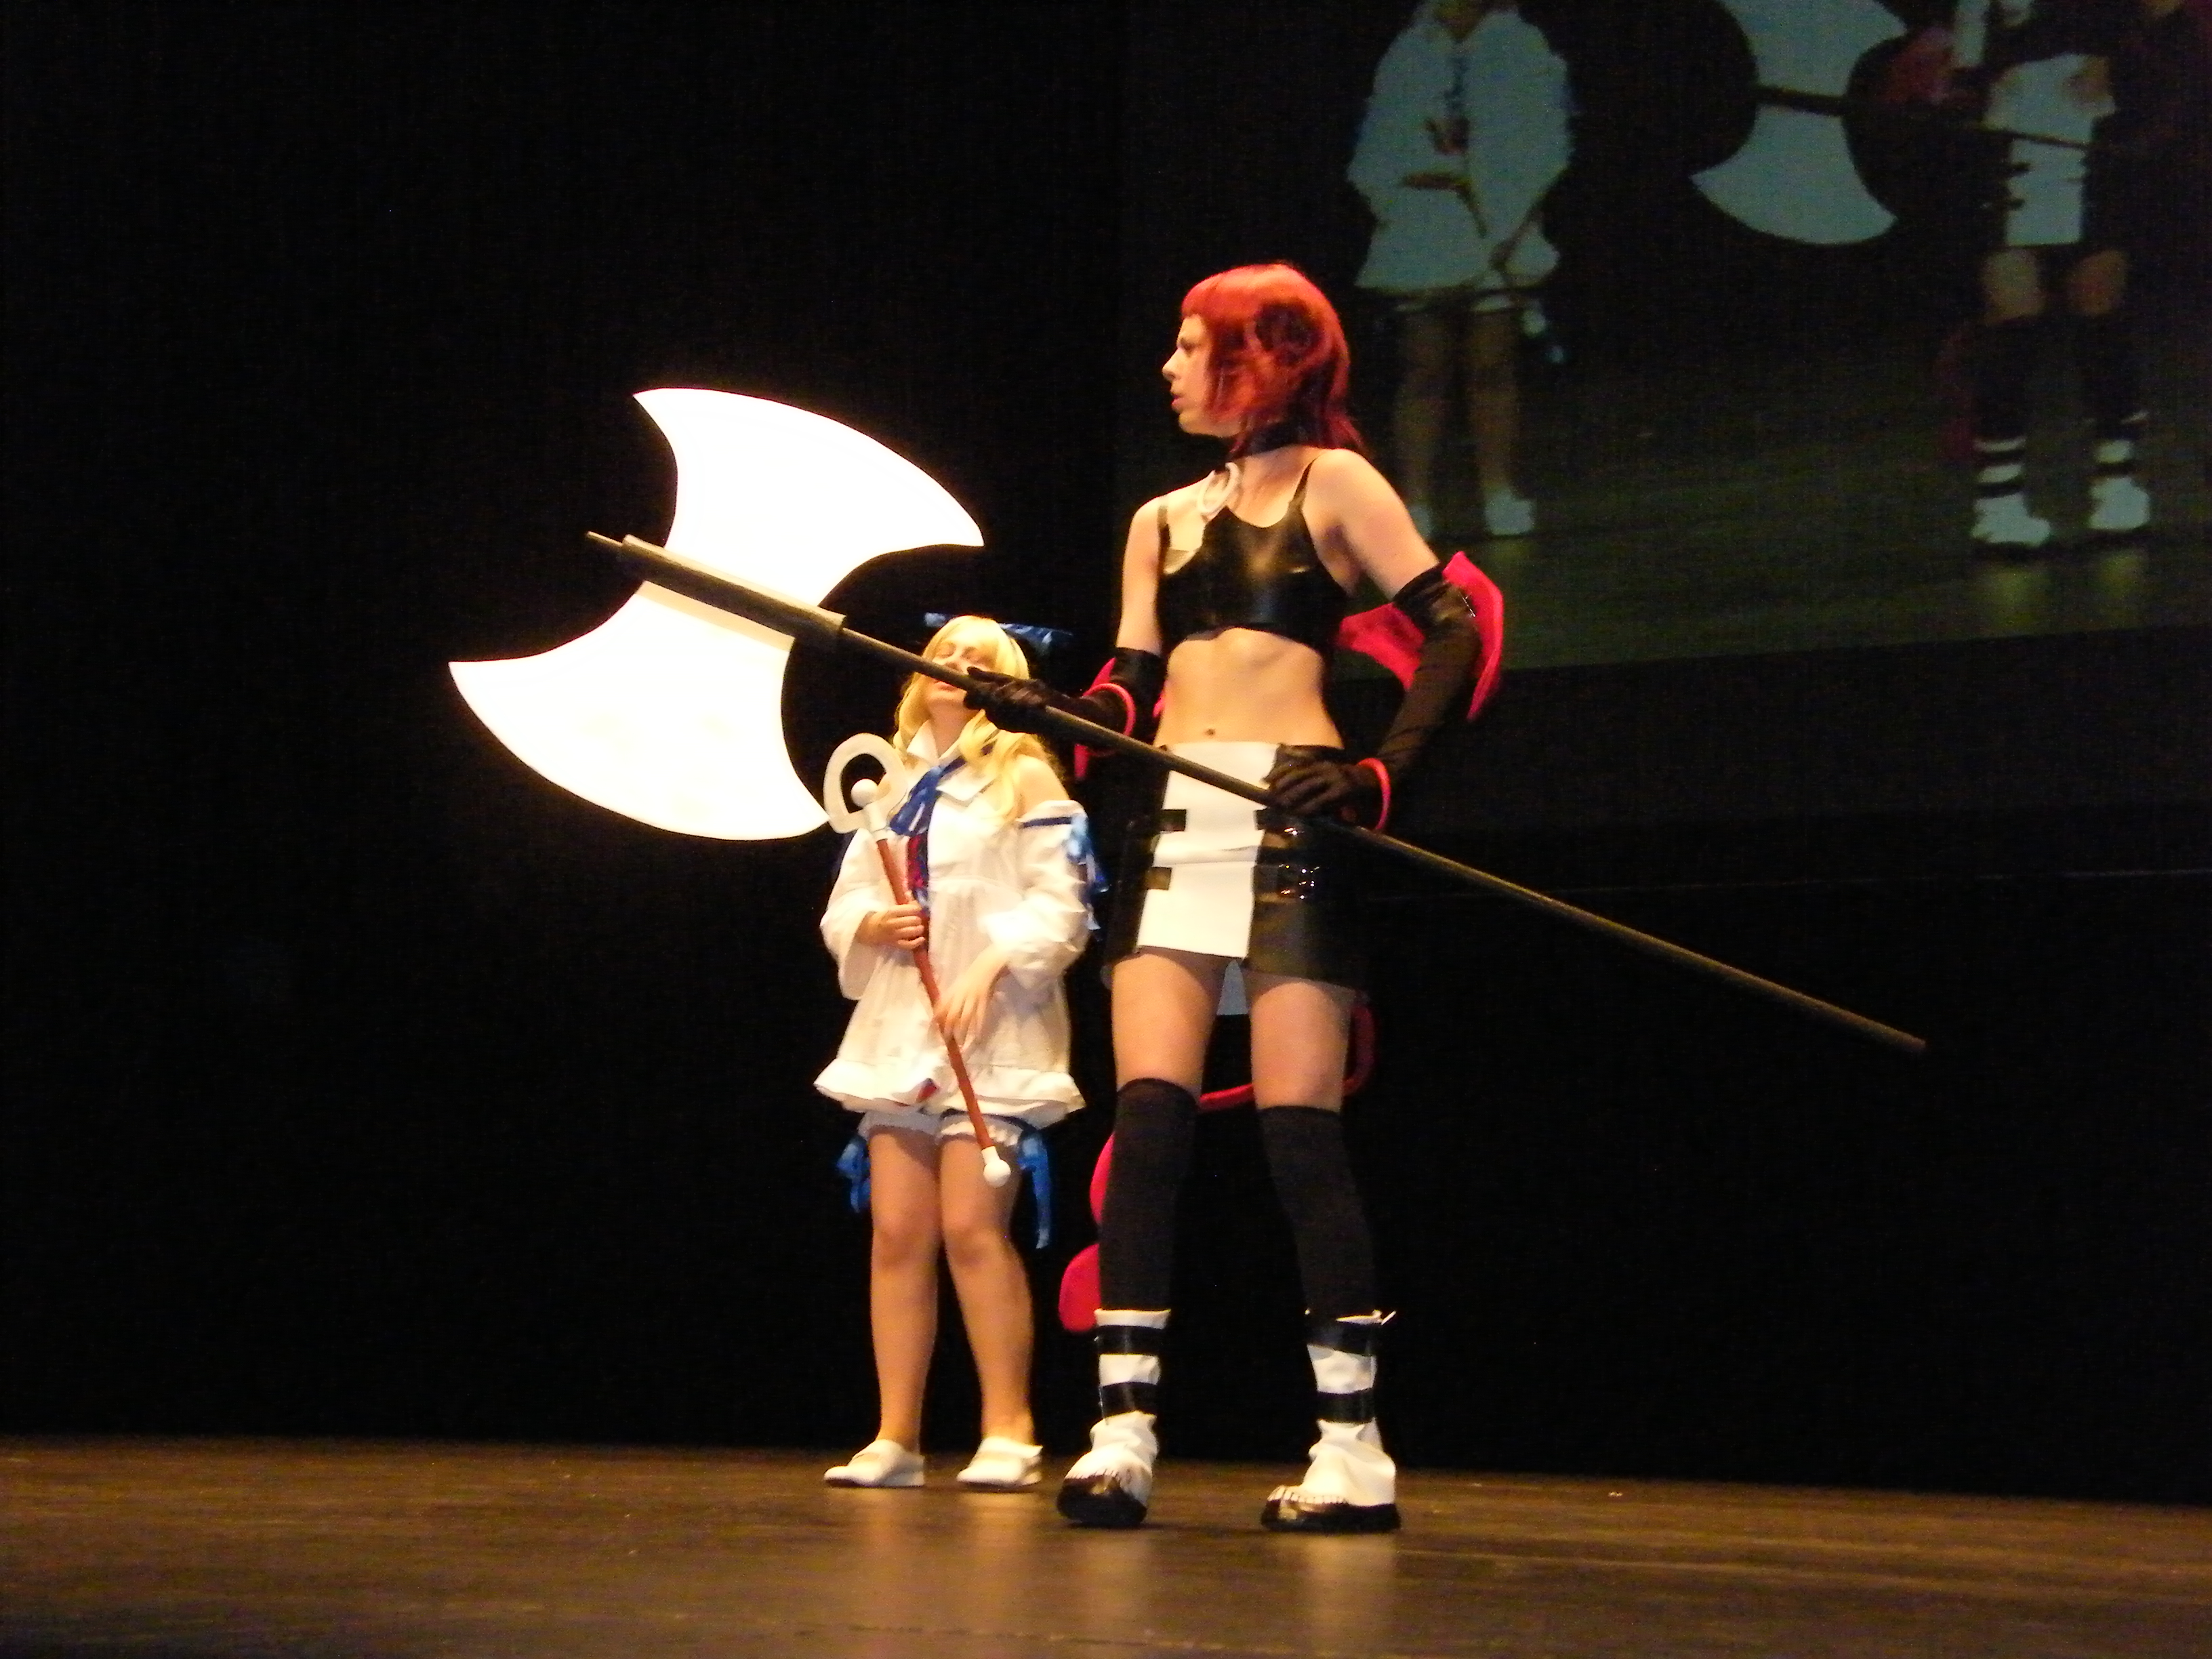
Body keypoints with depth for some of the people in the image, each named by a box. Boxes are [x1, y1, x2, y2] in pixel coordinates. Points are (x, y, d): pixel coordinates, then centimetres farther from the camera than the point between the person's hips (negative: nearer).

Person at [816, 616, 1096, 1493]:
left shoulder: (1025, 780, 3)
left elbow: (1061, 905, -5)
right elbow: (840, 908, 19)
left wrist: (991, 963, -19)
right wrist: (870, 925, -3)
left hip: (992, 1037, -5)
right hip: (897, 1031, 5)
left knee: (973, 1227, -15)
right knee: (898, 1233, -1)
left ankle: (1007, 1432, -9)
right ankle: (895, 1437, 1)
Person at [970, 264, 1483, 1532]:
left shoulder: (1332, 480, 4)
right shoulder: (1165, 519, 20)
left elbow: (1454, 629, -4)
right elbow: (1130, 693, 13)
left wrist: (1382, 775, -15)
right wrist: (1040, 708, -7)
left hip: (1289, 821, -5)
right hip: (1173, 825, 5)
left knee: (1300, 1128, -8)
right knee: (1149, 1115, -6)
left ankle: (1356, 1448, -2)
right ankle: (1125, 1430, -7)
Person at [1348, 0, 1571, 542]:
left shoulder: (1518, 47, 5)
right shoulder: (1407, 55, 10)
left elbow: (1540, 149, 0)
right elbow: (1375, 158, 9)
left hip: (1496, 231, -1)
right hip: (1421, 233, 1)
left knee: (1492, 366, -1)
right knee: (1422, 370, -3)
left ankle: (1500, 494, 5)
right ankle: (1414, 500, -5)